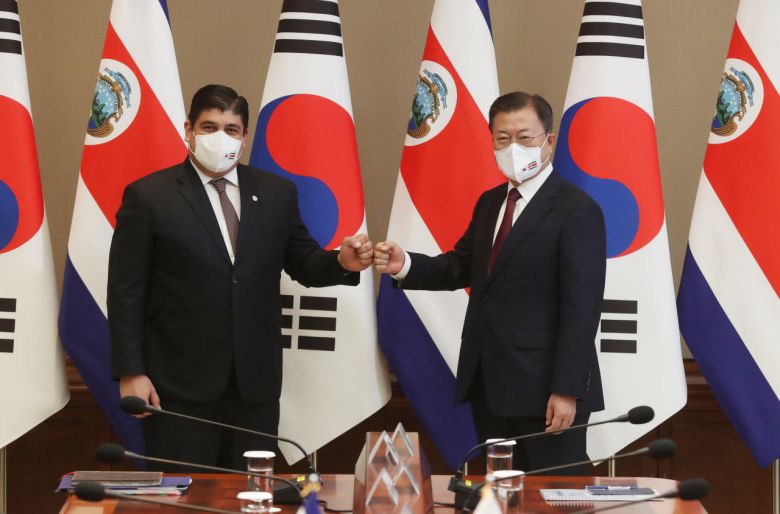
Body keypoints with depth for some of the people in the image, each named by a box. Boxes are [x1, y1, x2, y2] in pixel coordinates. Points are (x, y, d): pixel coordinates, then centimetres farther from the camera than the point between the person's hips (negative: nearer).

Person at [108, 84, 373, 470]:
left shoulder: (276, 193, 8)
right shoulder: (149, 197, -3)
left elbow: (303, 264, 14)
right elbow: (126, 293, -3)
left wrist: (342, 263, -9)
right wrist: (130, 373, -9)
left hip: (256, 382, 4)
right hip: (180, 385, -3)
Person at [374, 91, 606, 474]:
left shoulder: (577, 211, -12)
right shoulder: (489, 203, 13)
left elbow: (582, 308, -17)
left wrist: (567, 390, -21)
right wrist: (406, 266, -6)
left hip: (543, 387, -7)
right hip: (488, 384, 8)